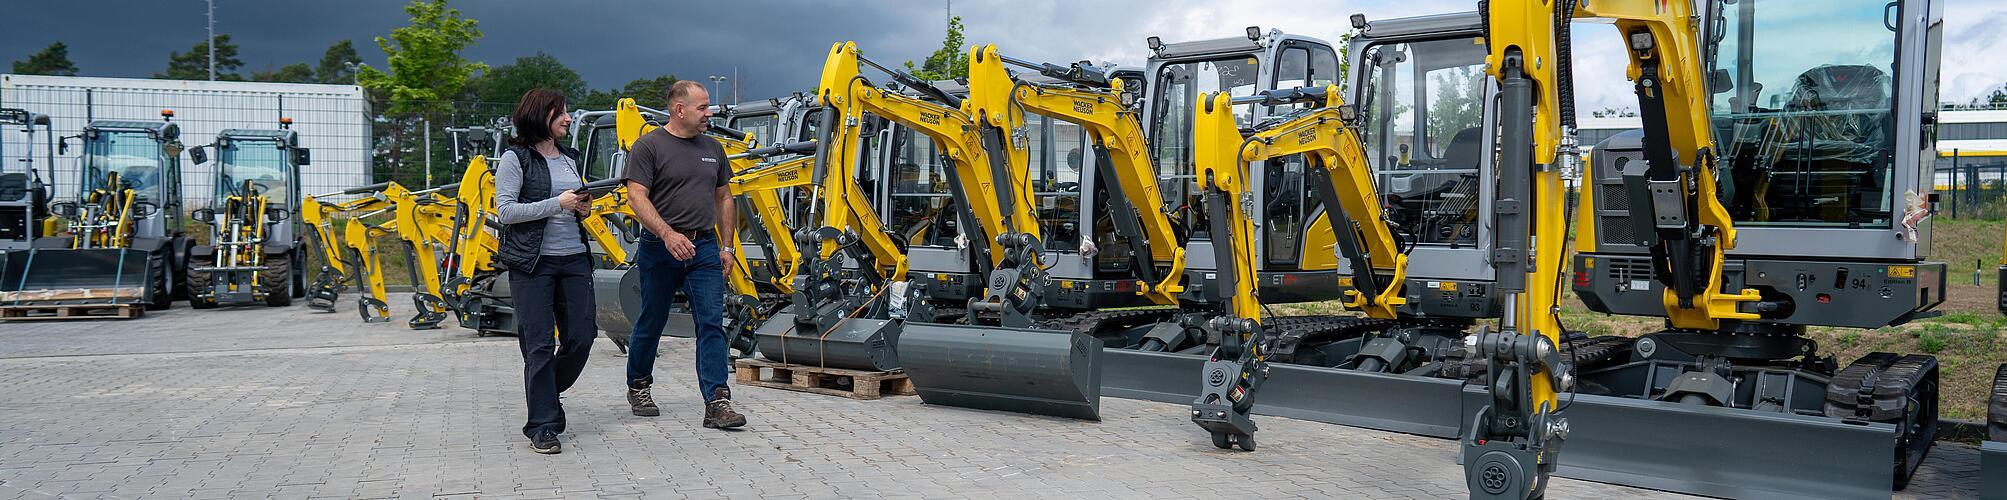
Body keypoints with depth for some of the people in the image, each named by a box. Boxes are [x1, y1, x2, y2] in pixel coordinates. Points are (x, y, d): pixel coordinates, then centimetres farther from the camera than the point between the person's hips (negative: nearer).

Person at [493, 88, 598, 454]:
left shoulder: (569, 157, 15)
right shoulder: (515, 158, -4)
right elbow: (505, 211, -11)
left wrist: (582, 208, 4)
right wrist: (557, 204, -16)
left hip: (574, 259, 6)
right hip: (533, 262, -6)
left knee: (581, 336, 4)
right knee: (540, 344, -3)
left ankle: (546, 393, 30)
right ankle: (542, 427, 5)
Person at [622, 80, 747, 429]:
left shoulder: (712, 149, 13)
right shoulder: (649, 146, -5)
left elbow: (723, 199, 19)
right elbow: (637, 197, -15)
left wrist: (726, 246, 14)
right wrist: (668, 234, -28)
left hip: (704, 248, 4)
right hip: (660, 249, -4)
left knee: (712, 323, -7)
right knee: (651, 323, 11)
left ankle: (717, 403, -9)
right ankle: (638, 388, 32)